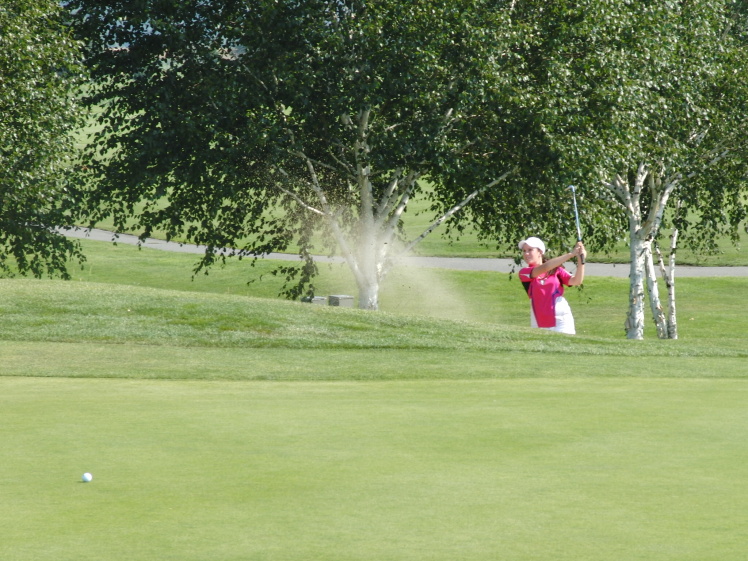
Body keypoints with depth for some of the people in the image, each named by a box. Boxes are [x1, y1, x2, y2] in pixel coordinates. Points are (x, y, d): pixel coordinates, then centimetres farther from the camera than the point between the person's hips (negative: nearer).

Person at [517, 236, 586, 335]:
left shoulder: (556, 270, 8)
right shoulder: (524, 273, 1)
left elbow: (576, 281, -5)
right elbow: (544, 268, -15)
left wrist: (581, 261, -23)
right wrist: (571, 254, -21)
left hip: (561, 320, 0)